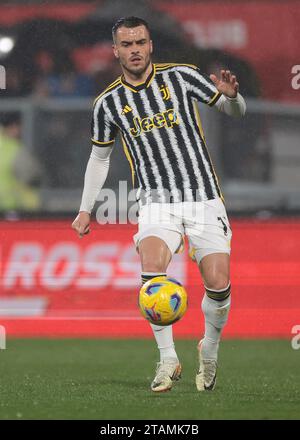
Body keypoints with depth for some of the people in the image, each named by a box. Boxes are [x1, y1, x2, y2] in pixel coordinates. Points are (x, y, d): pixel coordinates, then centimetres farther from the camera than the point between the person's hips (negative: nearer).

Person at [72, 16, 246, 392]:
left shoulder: (181, 77, 0)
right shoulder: (108, 103, 5)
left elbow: (236, 111, 8)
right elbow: (100, 156, 20)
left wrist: (230, 95, -15)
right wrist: (86, 209, 19)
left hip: (203, 199, 0)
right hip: (157, 202, 0)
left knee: (218, 286, -11)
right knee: (152, 271, -28)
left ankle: (210, 350, 19)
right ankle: (168, 359, -16)